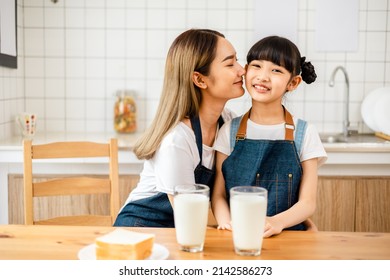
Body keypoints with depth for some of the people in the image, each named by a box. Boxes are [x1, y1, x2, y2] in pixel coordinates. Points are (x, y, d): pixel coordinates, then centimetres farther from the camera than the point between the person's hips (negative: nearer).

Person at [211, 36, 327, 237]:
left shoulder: (304, 133, 2)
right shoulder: (230, 131, 6)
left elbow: (308, 202, 0)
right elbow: (218, 195, 5)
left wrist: (277, 222, -19)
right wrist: (226, 222, -16)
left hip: (288, 235, 0)